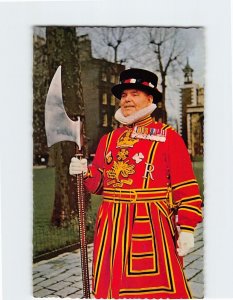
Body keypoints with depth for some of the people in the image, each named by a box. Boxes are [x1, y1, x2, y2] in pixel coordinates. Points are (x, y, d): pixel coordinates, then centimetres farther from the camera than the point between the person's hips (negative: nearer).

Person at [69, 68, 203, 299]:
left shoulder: (168, 136, -3)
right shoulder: (109, 139, 11)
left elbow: (185, 186, -7)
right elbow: (100, 183, 16)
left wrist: (187, 227, -12)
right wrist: (85, 172, -4)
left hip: (151, 225, -4)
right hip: (113, 226, 5)